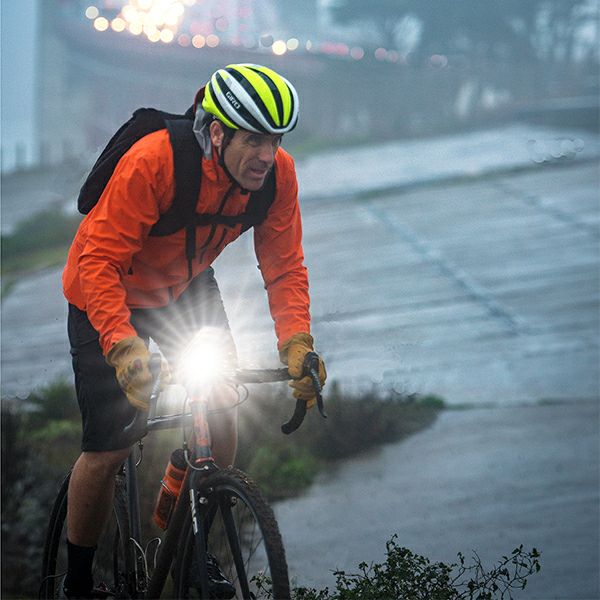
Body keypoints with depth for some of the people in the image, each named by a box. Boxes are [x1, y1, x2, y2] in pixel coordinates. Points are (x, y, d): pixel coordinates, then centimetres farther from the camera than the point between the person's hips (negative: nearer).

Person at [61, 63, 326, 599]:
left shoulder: (277, 174, -21)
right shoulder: (152, 162, -37)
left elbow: (284, 268, -15)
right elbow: (98, 262, -37)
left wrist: (297, 343, -32)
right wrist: (123, 347, -50)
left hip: (187, 287, 5)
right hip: (109, 295, -5)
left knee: (222, 406, -10)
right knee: (109, 449, -7)